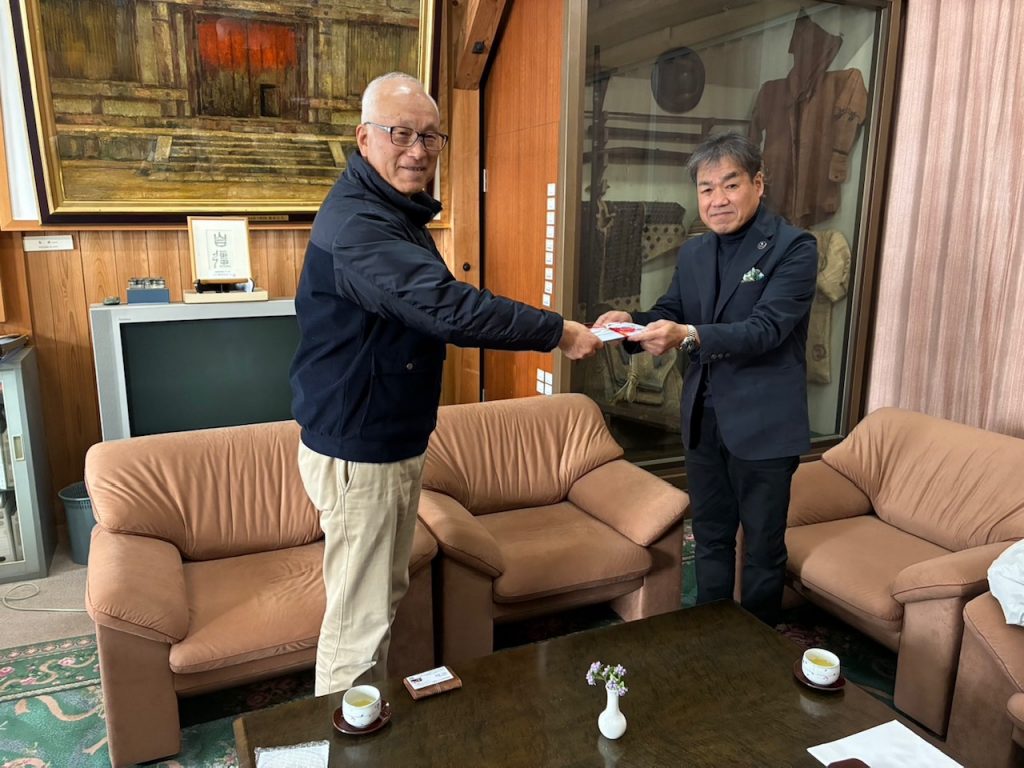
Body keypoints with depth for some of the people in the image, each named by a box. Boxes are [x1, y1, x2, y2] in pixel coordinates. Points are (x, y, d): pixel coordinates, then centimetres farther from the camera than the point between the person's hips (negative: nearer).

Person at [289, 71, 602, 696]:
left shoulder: (400, 213, 12)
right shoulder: (355, 222, -24)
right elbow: (448, 308, -35)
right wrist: (559, 333, -27)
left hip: (397, 443, 11)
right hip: (358, 453, -11)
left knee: (387, 595, 22)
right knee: (359, 621, 1)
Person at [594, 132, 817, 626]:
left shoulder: (794, 248, -11)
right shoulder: (693, 253, 9)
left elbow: (766, 328, -22)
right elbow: (669, 314, 9)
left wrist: (689, 336, -36)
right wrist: (631, 322, -14)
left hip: (762, 423, -5)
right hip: (703, 418, 6)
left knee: (762, 546, 10)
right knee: (710, 537, 18)